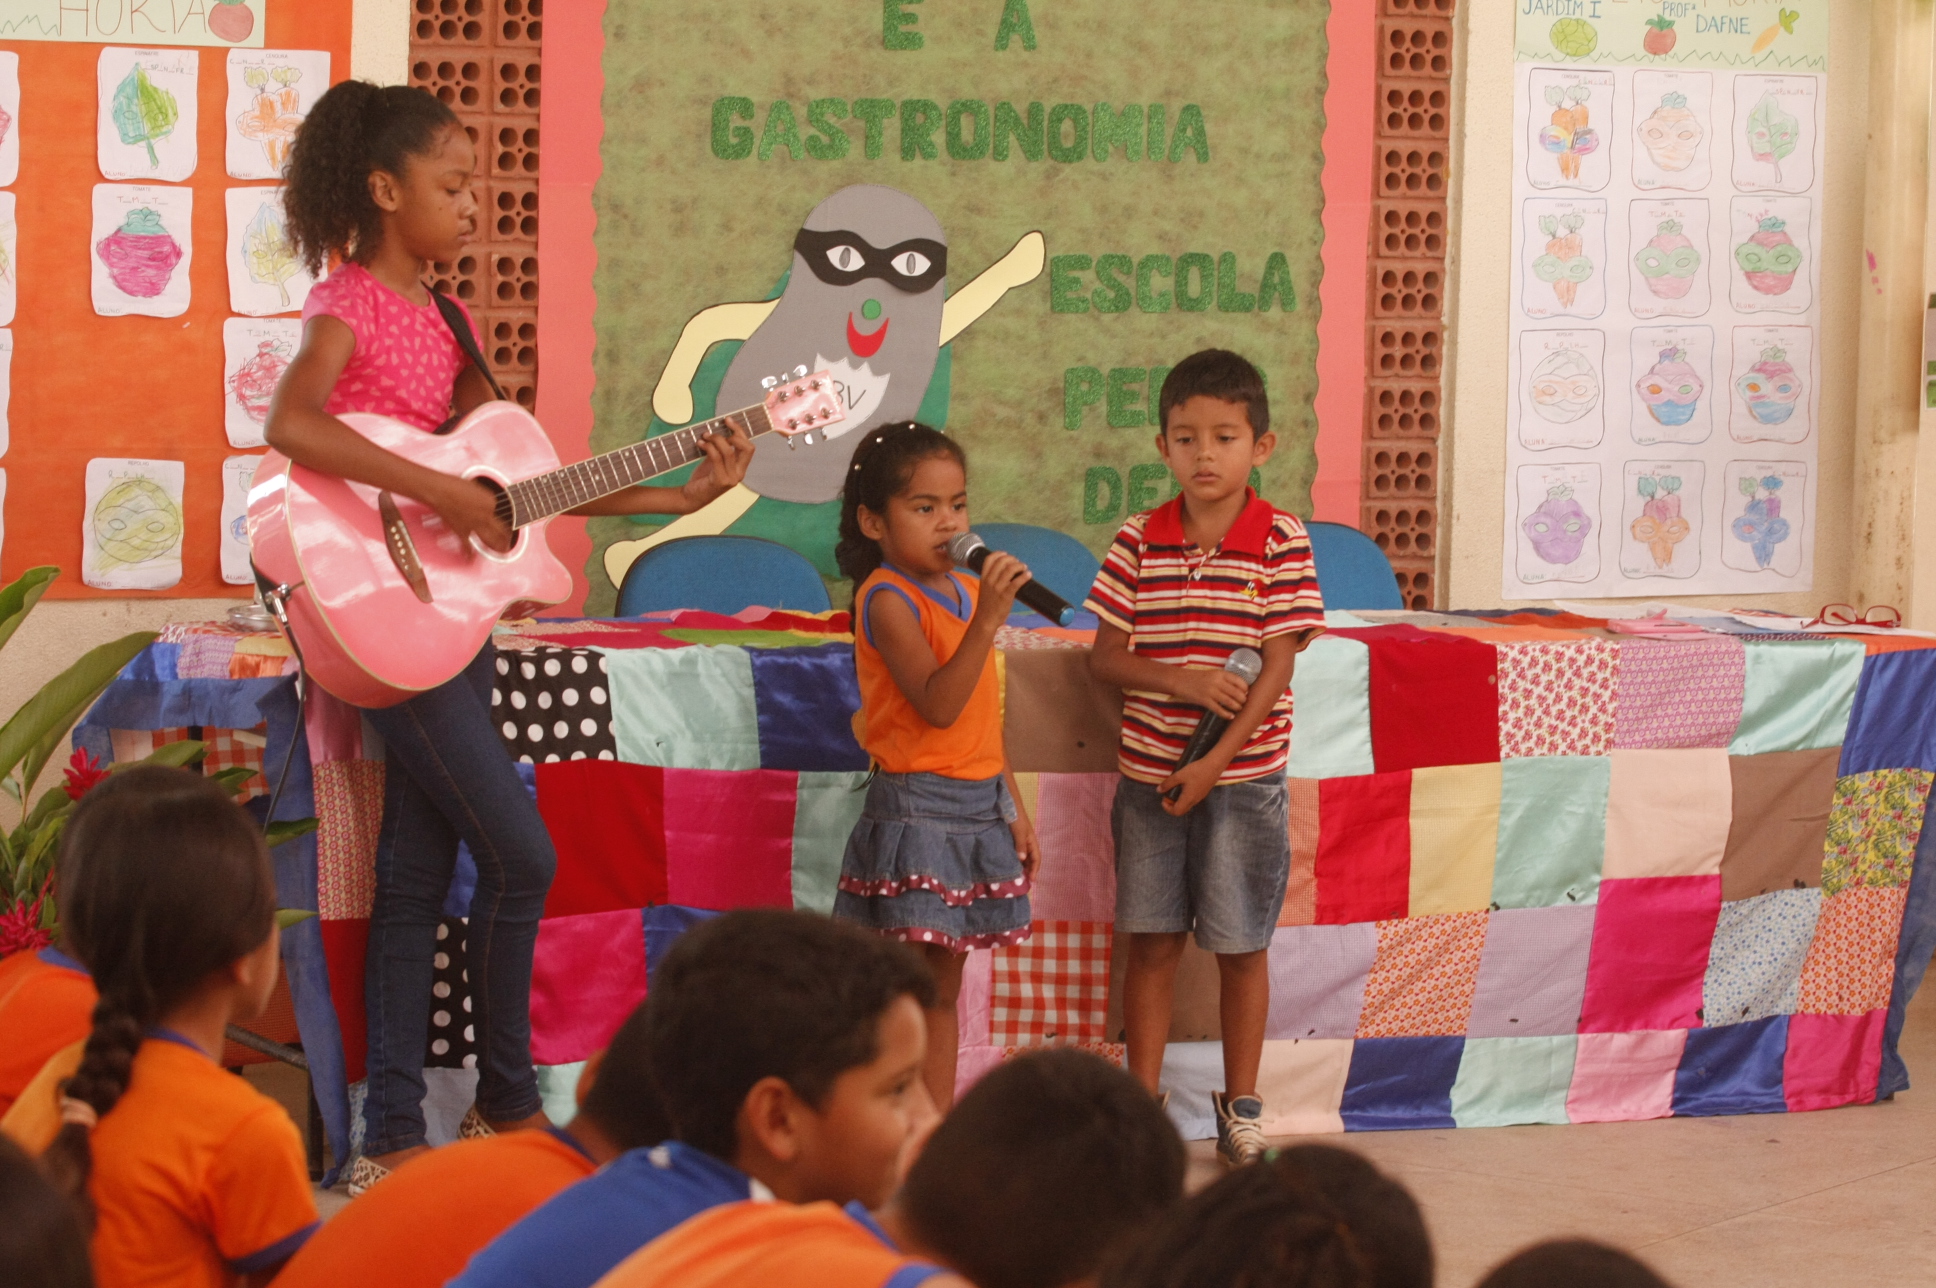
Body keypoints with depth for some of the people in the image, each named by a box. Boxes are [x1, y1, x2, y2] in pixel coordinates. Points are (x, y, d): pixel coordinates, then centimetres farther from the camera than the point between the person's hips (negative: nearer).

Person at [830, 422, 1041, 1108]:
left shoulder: (967, 590, 11)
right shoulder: (888, 599, -13)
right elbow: (938, 704, -24)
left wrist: (1014, 807, 17)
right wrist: (989, 618, -30)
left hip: (979, 805, 8)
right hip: (914, 810, -8)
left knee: (943, 993, 13)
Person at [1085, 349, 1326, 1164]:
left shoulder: (1281, 542, -7)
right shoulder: (1138, 541, 0)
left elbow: (1277, 667, -10)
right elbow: (1105, 657, 1)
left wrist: (1215, 763, -16)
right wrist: (1178, 679, -18)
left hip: (1244, 776, -2)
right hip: (1148, 775, 2)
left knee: (1241, 945, 7)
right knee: (1151, 942, 8)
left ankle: (1241, 1107, 20)